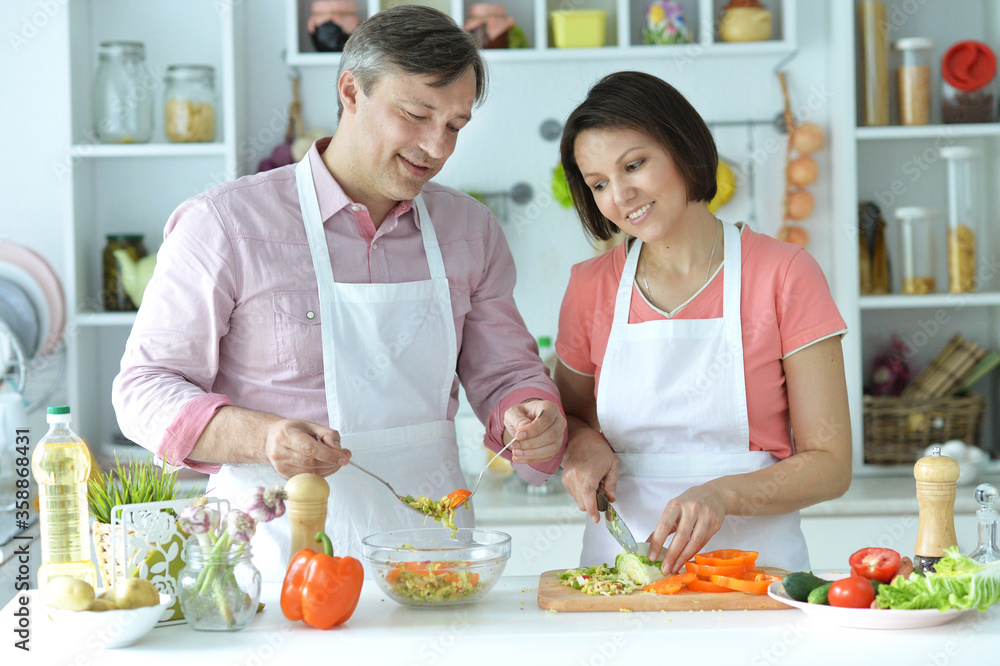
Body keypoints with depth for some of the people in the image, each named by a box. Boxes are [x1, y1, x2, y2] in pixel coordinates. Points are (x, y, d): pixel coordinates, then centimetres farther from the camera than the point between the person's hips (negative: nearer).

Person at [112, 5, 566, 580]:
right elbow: (146, 389, -1)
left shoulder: (471, 230, 12)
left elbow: (505, 372, 20)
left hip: (431, 552, 4)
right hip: (280, 552, -4)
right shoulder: (225, 225, -3)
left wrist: (532, 420, -4)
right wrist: (261, 437, -19)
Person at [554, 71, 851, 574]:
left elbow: (830, 465, -3)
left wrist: (723, 494, -20)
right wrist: (583, 443, -1)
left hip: (752, 559, -2)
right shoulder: (591, 287, 6)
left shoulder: (784, 275, -2)